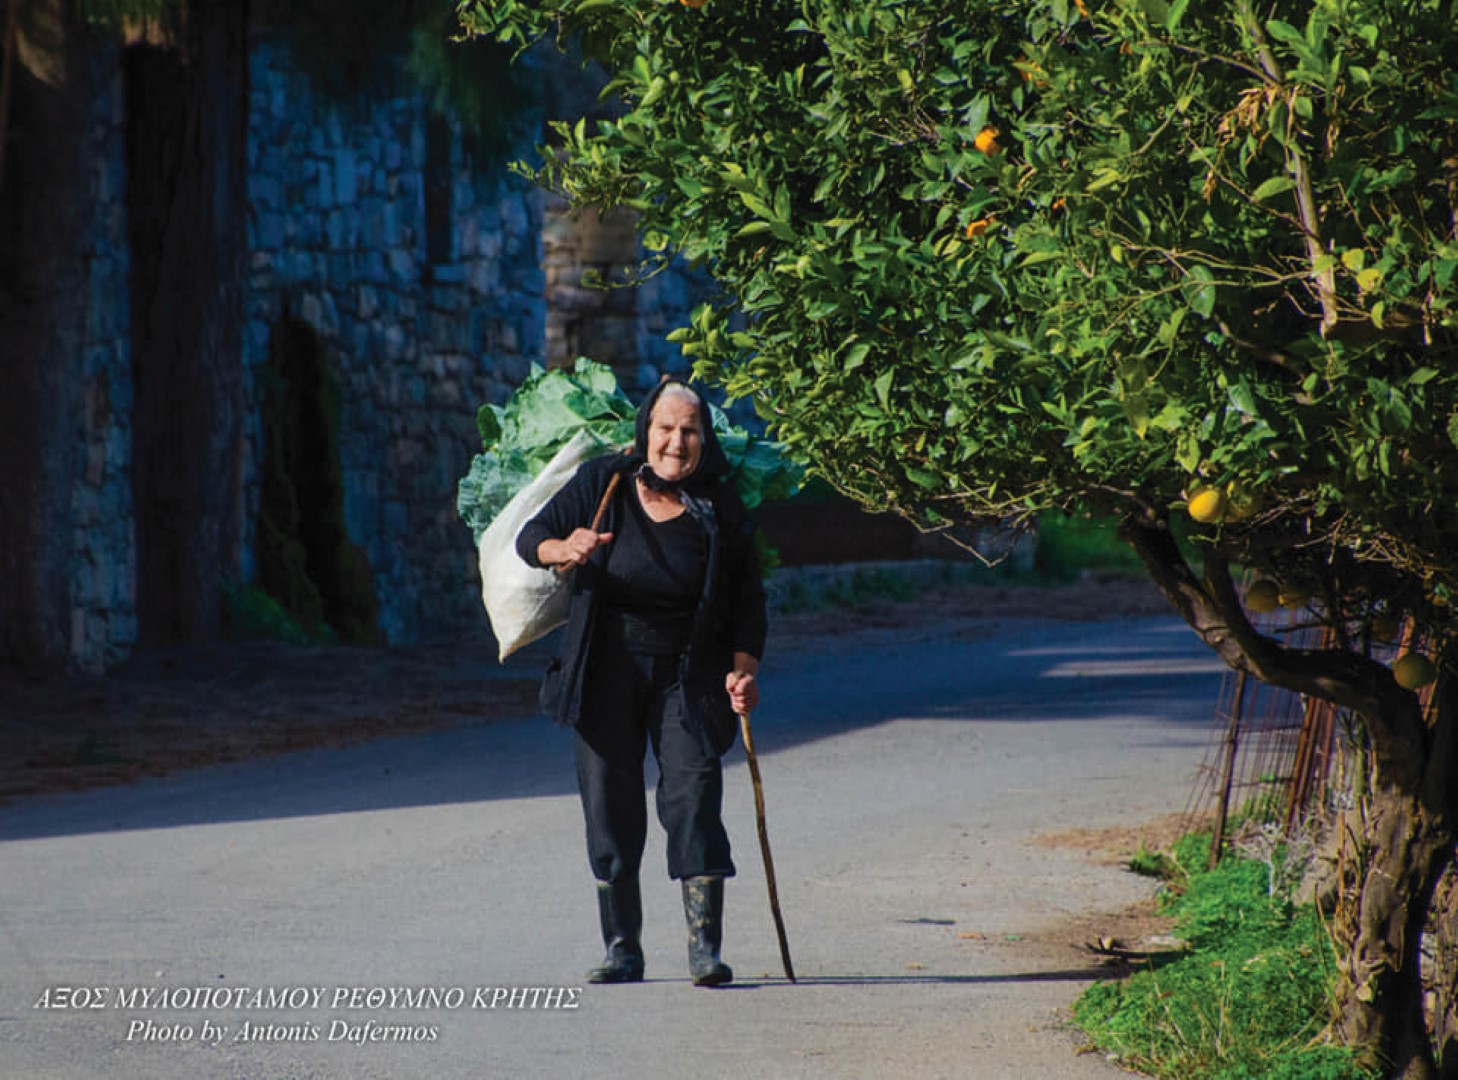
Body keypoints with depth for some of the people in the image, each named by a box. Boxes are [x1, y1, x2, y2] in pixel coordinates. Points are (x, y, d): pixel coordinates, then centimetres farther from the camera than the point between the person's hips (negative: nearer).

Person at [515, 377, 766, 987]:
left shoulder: (721, 511, -4)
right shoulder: (602, 486, -5)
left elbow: (748, 600, 2)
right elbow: (530, 538, -3)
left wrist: (743, 669, -12)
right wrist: (564, 550, -26)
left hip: (687, 674, -1)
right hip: (606, 671, 1)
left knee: (694, 790, -14)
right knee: (610, 802, 2)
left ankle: (705, 947, -16)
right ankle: (622, 948, 13)